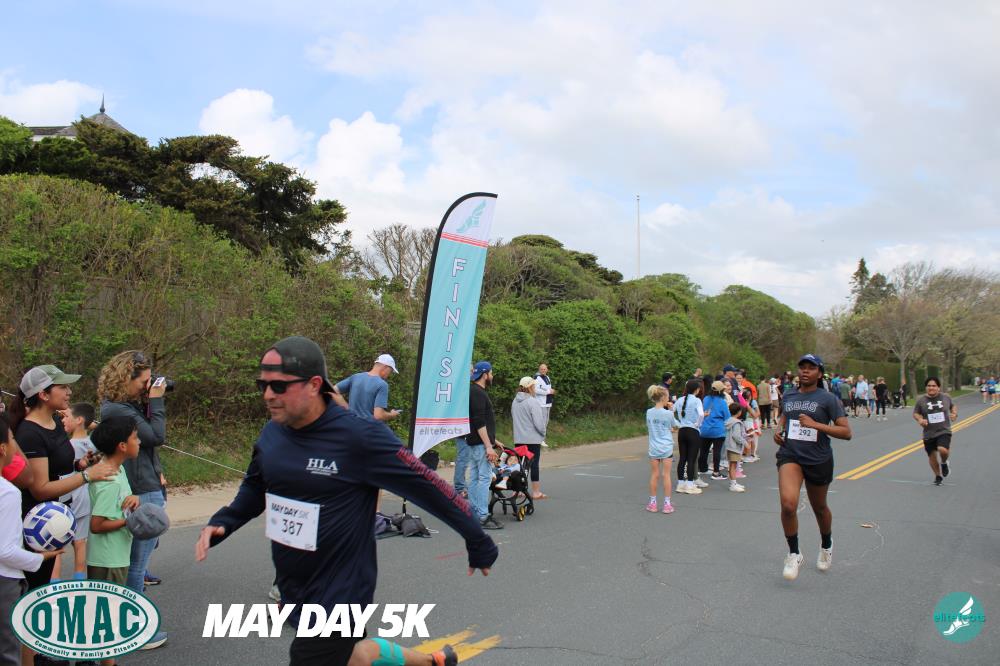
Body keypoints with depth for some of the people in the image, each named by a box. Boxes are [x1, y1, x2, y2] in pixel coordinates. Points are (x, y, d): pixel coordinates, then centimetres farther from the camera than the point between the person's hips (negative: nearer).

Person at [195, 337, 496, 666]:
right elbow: (255, 489, 16)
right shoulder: (272, 433, -3)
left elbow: (427, 486, -18)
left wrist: (478, 543, -11)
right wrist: (220, 523, -2)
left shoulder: (359, 436, -23)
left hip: (338, 597, -7)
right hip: (294, 592, 7)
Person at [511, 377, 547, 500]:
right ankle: (536, 492, 7)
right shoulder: (532, 402, -17)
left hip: (518, 439, 6)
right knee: (534, 465, 2)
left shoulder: (515, 402, 5)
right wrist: (543, 433, 0)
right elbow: (539, 422, -17)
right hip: (533, 439, -6)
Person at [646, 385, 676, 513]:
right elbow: (675, 427, 2)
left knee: (654, 475, 9)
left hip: (653, 448, 3)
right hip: (666, 448, -3)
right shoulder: (668, 413, -12)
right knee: (666, 475, 4)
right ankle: (667, 504, 9)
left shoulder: (649, 412, -3)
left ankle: (652, 503, 15)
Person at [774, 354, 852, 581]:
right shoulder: (788, 396, 7)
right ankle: (794, 554, -2)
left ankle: (826, 544, 48)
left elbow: (846, 432, -11)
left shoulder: (828, 399, -6)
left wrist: (816, 425, -21)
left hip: (819, 460, -2)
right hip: (790, 456, 2)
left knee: (819, 507, 17)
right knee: (788, 504, -20)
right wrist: (779, 429, 6)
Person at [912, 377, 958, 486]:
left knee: (943, 450, -26)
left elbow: (953, 406, 19)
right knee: (932, 456, 9)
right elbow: (915, 413, 7)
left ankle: (944, 463, 11)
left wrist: (955, 414, -1)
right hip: (929, 434, 1)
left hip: (944, 431, -1)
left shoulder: (946, 397, 0)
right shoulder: (921, 400, -4)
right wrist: (919, 419, -14)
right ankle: (938, 476, 35)